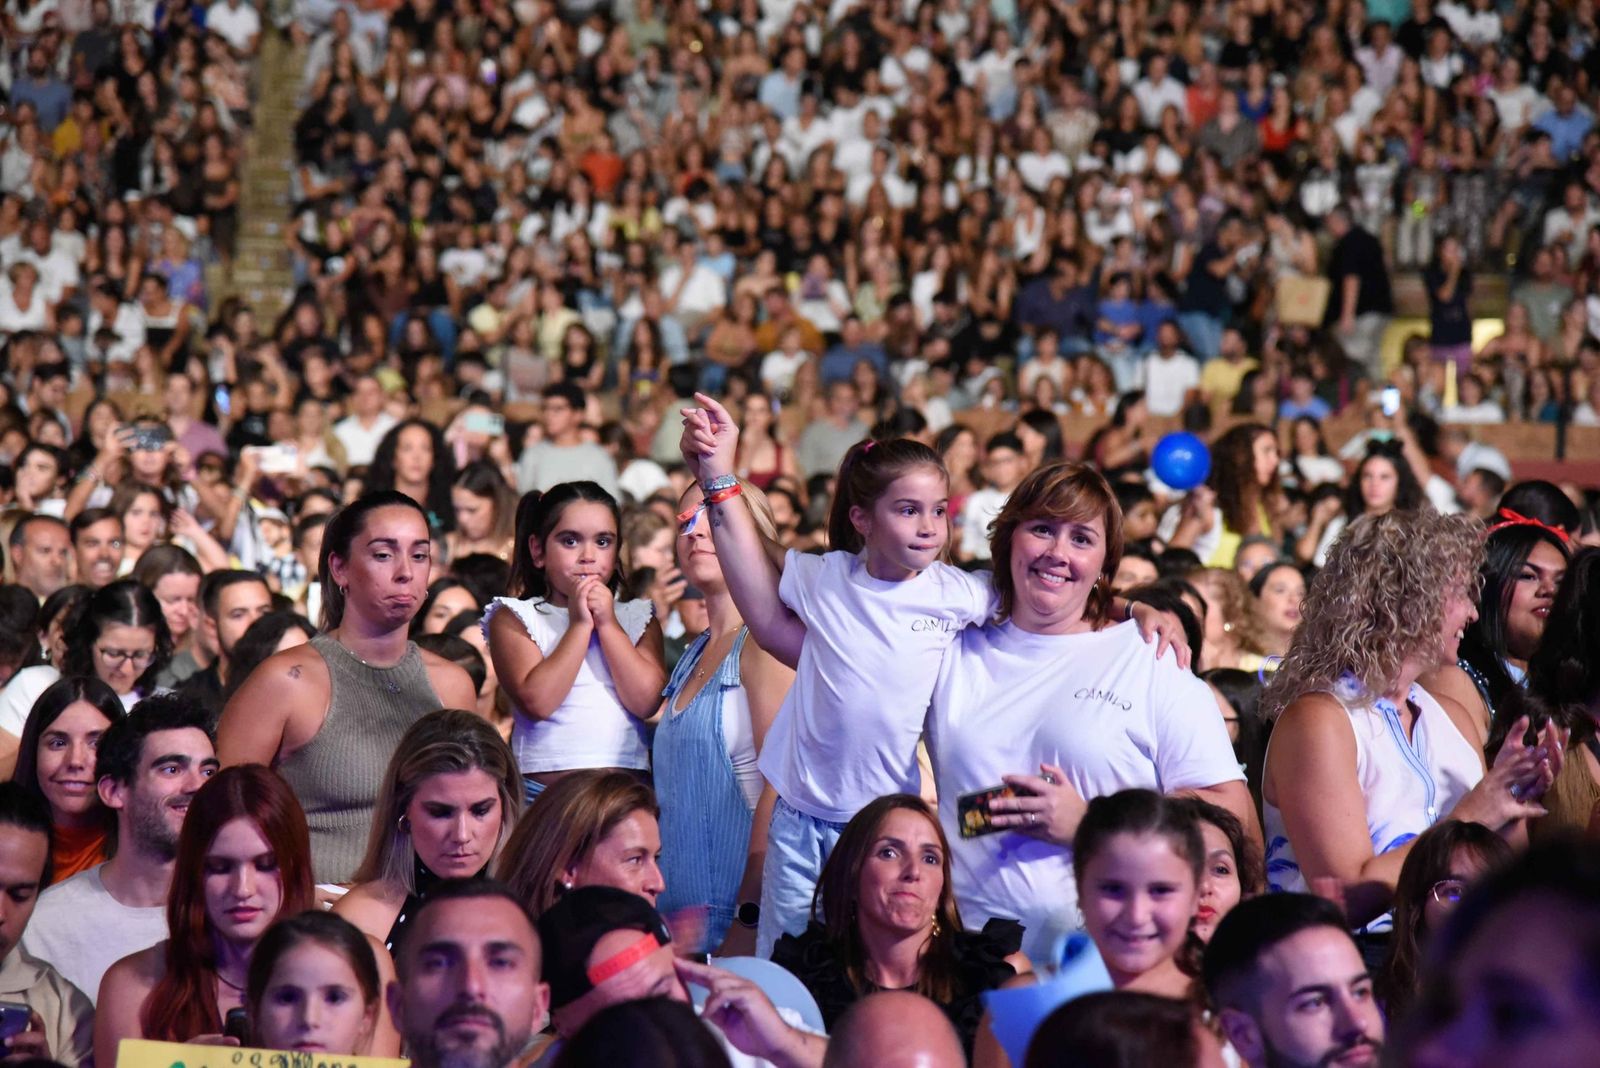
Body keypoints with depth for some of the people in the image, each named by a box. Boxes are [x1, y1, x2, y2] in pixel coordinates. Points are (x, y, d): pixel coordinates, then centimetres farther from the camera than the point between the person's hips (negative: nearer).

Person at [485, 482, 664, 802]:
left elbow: (647, 702, -1)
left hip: (626, 787, 2)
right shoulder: (515, 619, 6)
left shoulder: (637, 619, 14)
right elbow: (537, 702, -10)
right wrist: (580, 624, -5)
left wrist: (608, 623, -2)